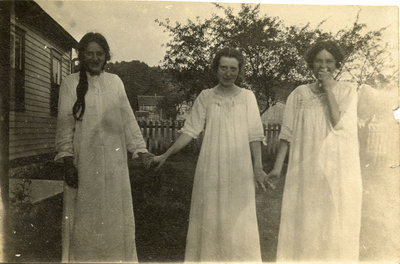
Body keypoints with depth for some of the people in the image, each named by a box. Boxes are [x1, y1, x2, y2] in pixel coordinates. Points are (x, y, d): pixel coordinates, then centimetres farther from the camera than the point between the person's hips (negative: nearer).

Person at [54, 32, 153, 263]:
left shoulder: (115, 82, 8)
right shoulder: (71, 83, 3)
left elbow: (128, 118, 6)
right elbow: (65, 124, -1)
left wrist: (140, 148, -1)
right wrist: (67, 160, -8)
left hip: (114, 160, 2)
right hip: (84, 160, -1)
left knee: (115, 213, 8)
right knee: (86, 216, 7)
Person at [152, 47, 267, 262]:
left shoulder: (247, 96, 3)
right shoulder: (205, 96, 3)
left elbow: (254, 135, 1)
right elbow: (189, 131, 0)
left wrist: (258, 167, -5)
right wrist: (165, 155, -5)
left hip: (239, 170, 0)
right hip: (211, 168, 1)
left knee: (238, 219, 6)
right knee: (209, 217, 8)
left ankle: (239, 258, 23)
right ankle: (207, 257, 24)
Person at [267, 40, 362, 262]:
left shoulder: (347, 90, 6)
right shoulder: (299, 93, 8)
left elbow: (339, 123, -10)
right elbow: (288, 133, 5)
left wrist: (328, 89, -7)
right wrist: (278, 166, 0)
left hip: (338, 168, 0)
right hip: (306, 169, 1)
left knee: (335, 223, 4)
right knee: (303, 223, 4)